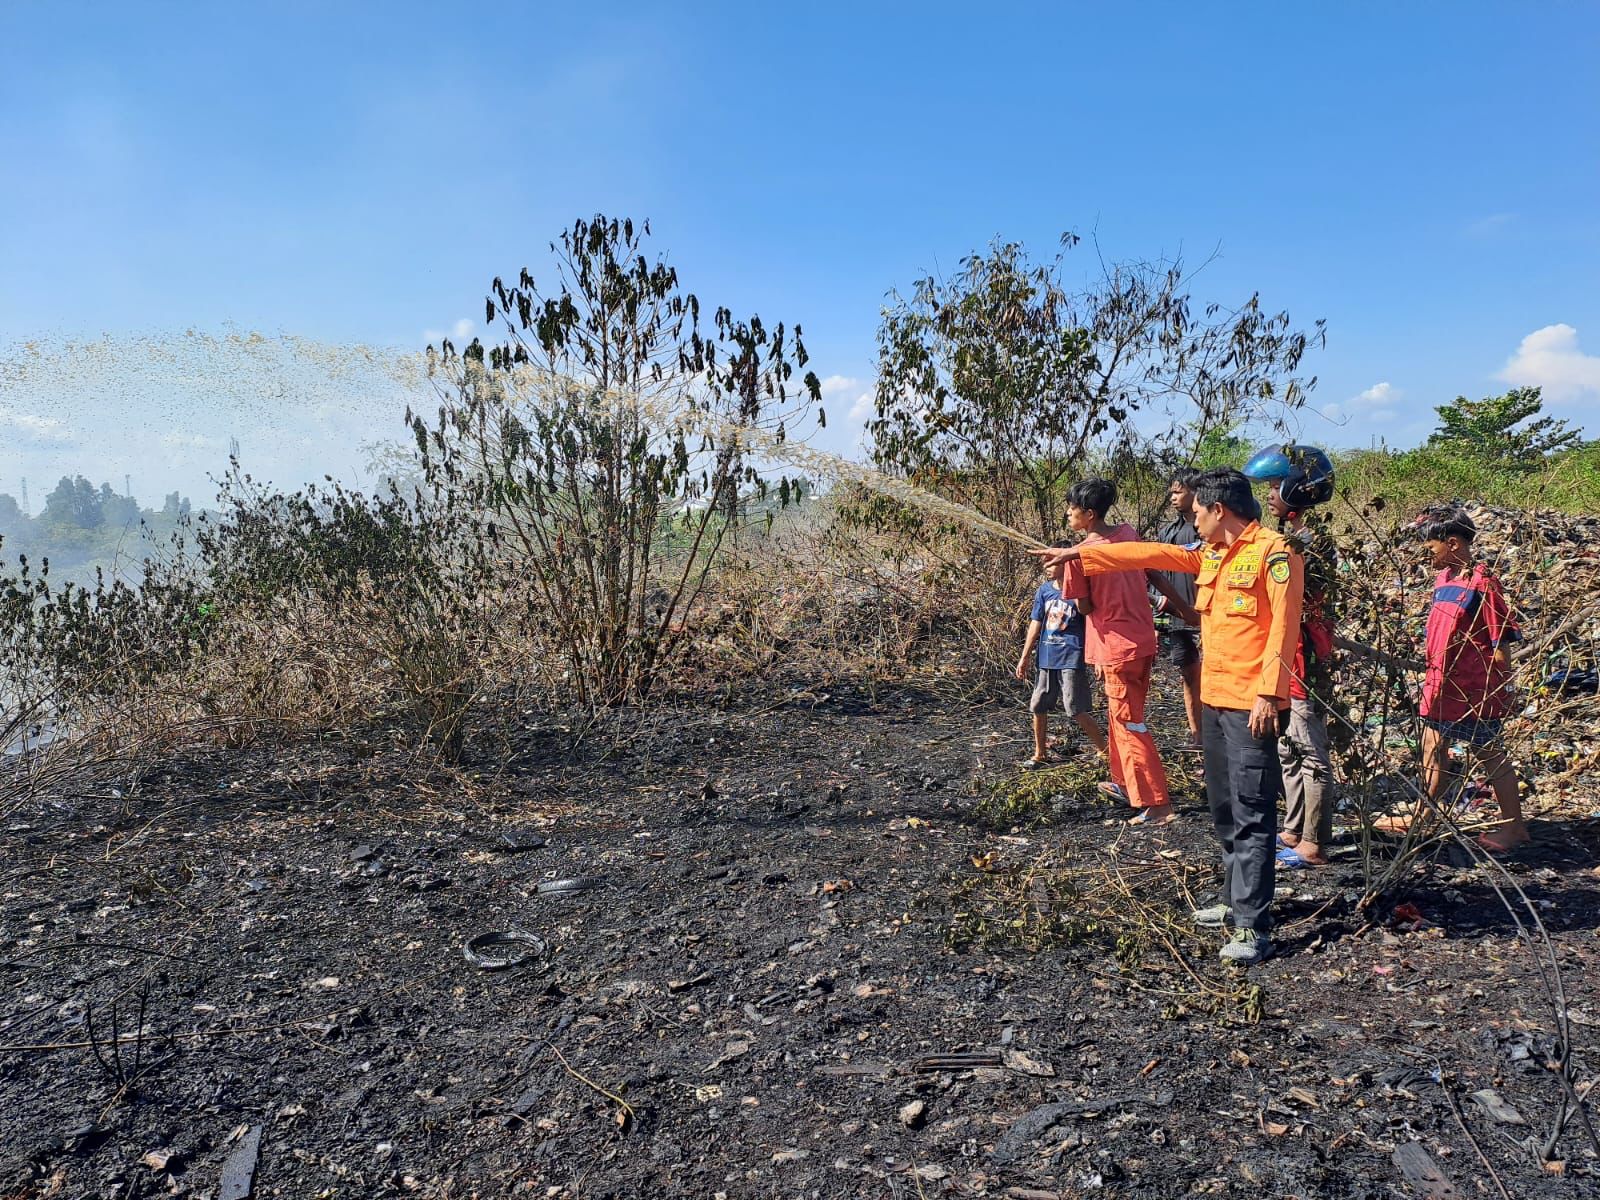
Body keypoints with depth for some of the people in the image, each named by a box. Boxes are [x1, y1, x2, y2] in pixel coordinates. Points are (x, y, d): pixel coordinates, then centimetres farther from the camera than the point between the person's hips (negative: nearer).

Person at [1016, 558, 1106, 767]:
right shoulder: (1044, 590, 8)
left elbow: (1083, 610, -26)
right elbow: (1036, 624, 13)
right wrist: (1024, 657, 13)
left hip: (1071, 657, -6)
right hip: (1046, 658, 6)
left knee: (1077, 710, -7)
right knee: (1038, 707, 11)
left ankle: (1104, 750, 8)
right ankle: (1040, 753, 28)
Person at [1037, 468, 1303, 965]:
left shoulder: (1273, 553, -10)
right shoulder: (1212, 555, 16)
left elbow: (1284, 626, -16)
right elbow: (1150, 553, 20)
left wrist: (1268, 693, -21)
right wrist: (1079, 554, 21)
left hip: (1251, 705, -9)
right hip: (1214, 699, 9)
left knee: (1252, 816, -6)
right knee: (1224, 809, 15)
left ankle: (1253, 928, -2)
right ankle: (1237, 901, 27)